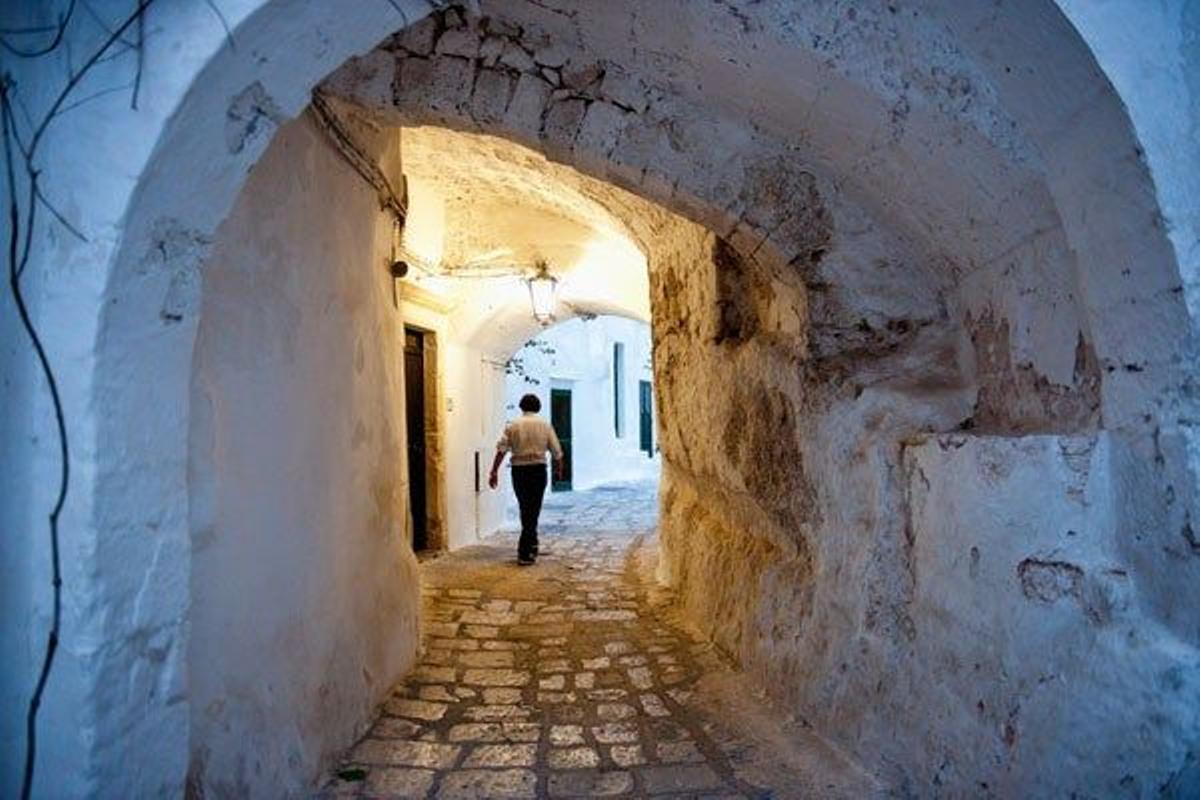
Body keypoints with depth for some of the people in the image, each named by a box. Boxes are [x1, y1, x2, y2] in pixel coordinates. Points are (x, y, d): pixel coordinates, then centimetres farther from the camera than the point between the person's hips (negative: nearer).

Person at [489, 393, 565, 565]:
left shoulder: (512, 425, 1)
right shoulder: (545, 425, 2)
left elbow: (501, 449, -9)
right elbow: (556, 451, 3)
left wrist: (494, 471, -8)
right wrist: (559, 469, 20)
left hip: (519, 470, 1)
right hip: (538, 469, -1)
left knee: (525, 509, 17)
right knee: (533, 510, 2)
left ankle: (531, 545, 28)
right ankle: (525, 553, -3)